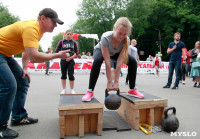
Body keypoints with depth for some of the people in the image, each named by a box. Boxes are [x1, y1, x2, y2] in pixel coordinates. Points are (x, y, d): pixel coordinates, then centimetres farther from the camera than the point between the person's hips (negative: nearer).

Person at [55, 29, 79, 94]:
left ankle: (72, 90, 11)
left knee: (71, 75, -2)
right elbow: (57, 50, 4)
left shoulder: (74, 43, 4)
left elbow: (76, 52, 4)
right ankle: (63, 89, 19)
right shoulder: (61, 42, 3)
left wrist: (71, 57, -10)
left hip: (71, 61, 0)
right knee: (63, 75, 7)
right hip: (63, 60, 1)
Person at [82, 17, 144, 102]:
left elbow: (119, 62, -30)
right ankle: (90, 91, -27)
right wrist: (109, 82, -33)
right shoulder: (106, 38, -40)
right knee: (97, 61, -39)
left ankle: (132, 90, 2)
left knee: (133, 62, -14)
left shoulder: (125, 40, -30)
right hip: (100, 50, -3)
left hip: (115, 53, 4)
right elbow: (107, 62, -38)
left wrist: (116, 81, -30)